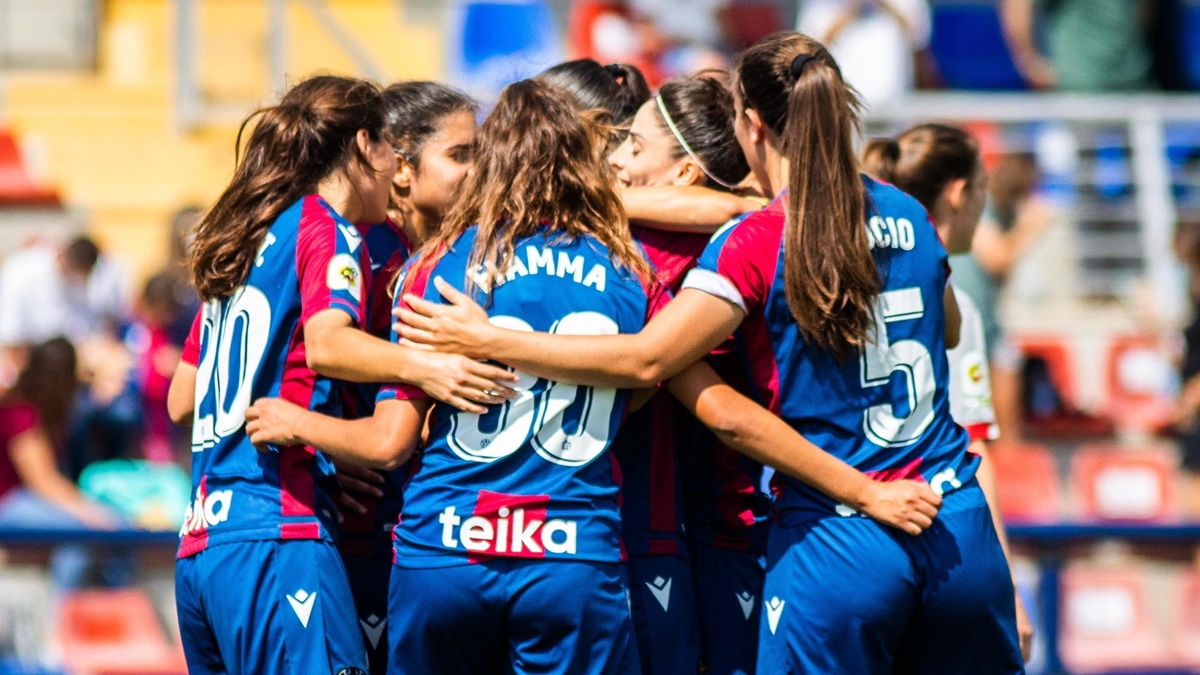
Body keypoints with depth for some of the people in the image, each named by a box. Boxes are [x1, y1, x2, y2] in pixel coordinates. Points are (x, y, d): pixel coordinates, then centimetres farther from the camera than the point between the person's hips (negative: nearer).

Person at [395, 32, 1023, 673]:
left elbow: (645, 360, -15)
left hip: (837, 545, -5)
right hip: (958, 533, 5)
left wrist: (489, 342, -11)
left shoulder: (758, 242, -10)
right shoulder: (907, 215, 7)